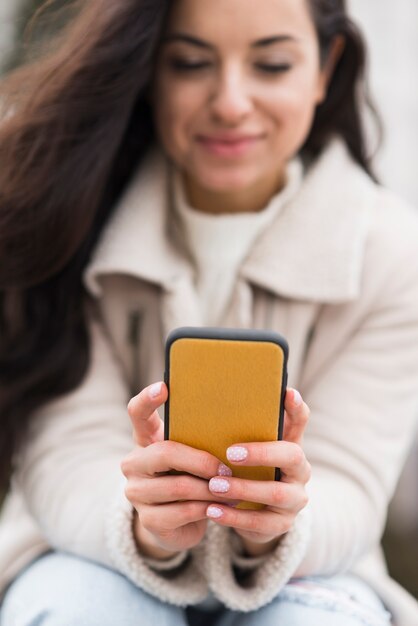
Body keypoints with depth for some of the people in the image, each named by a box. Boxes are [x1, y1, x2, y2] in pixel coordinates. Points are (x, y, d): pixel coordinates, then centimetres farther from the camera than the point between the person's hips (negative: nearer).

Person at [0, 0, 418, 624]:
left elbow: (348, 489, -12)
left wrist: (279, 528, -36)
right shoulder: (73, 218, -10)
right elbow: (65, 454, -15)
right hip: (93, 555, 0)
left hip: (296, 575, 1)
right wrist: (146, 525, -38)